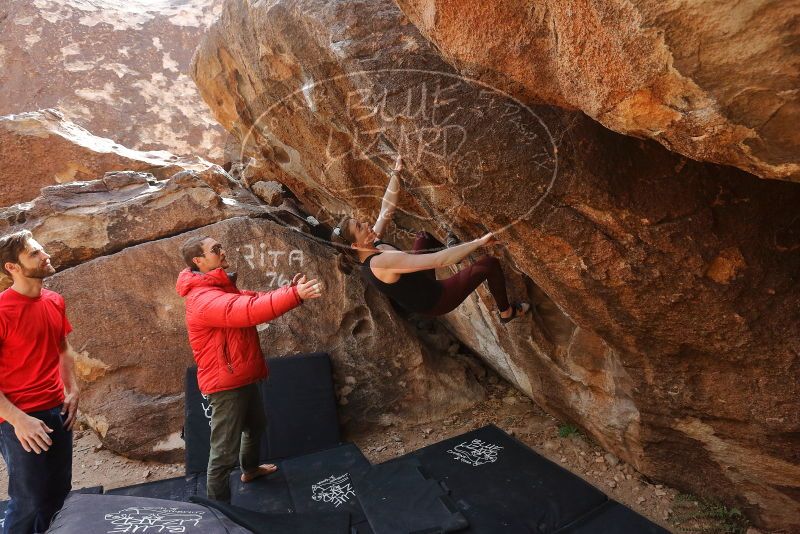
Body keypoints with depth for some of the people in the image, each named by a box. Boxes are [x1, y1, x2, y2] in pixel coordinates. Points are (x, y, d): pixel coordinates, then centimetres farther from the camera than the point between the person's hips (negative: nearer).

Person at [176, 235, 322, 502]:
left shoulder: (221, 289, 10)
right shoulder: (204, 299, -26)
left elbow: (253, 299, 5)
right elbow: (249, 311, -40)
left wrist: (290, 289, -12)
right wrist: (295, 295, -46)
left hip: (243, 378, 11)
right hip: (226, 385, -11)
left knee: (256, 424, 31)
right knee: (225, 451, -3)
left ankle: (250, 468, 54)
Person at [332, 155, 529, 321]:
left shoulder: (372, 245, -10)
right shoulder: (382, 262, -36)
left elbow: (386, 210, -2)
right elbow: (438, 261, -39)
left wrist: (396, 173, -3)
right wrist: (479, 242, -35)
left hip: (419, 289, 9)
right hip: (433, 301, -9)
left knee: (424, 236, 17)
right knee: (490, 263, -6)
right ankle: (507, 312, 18)